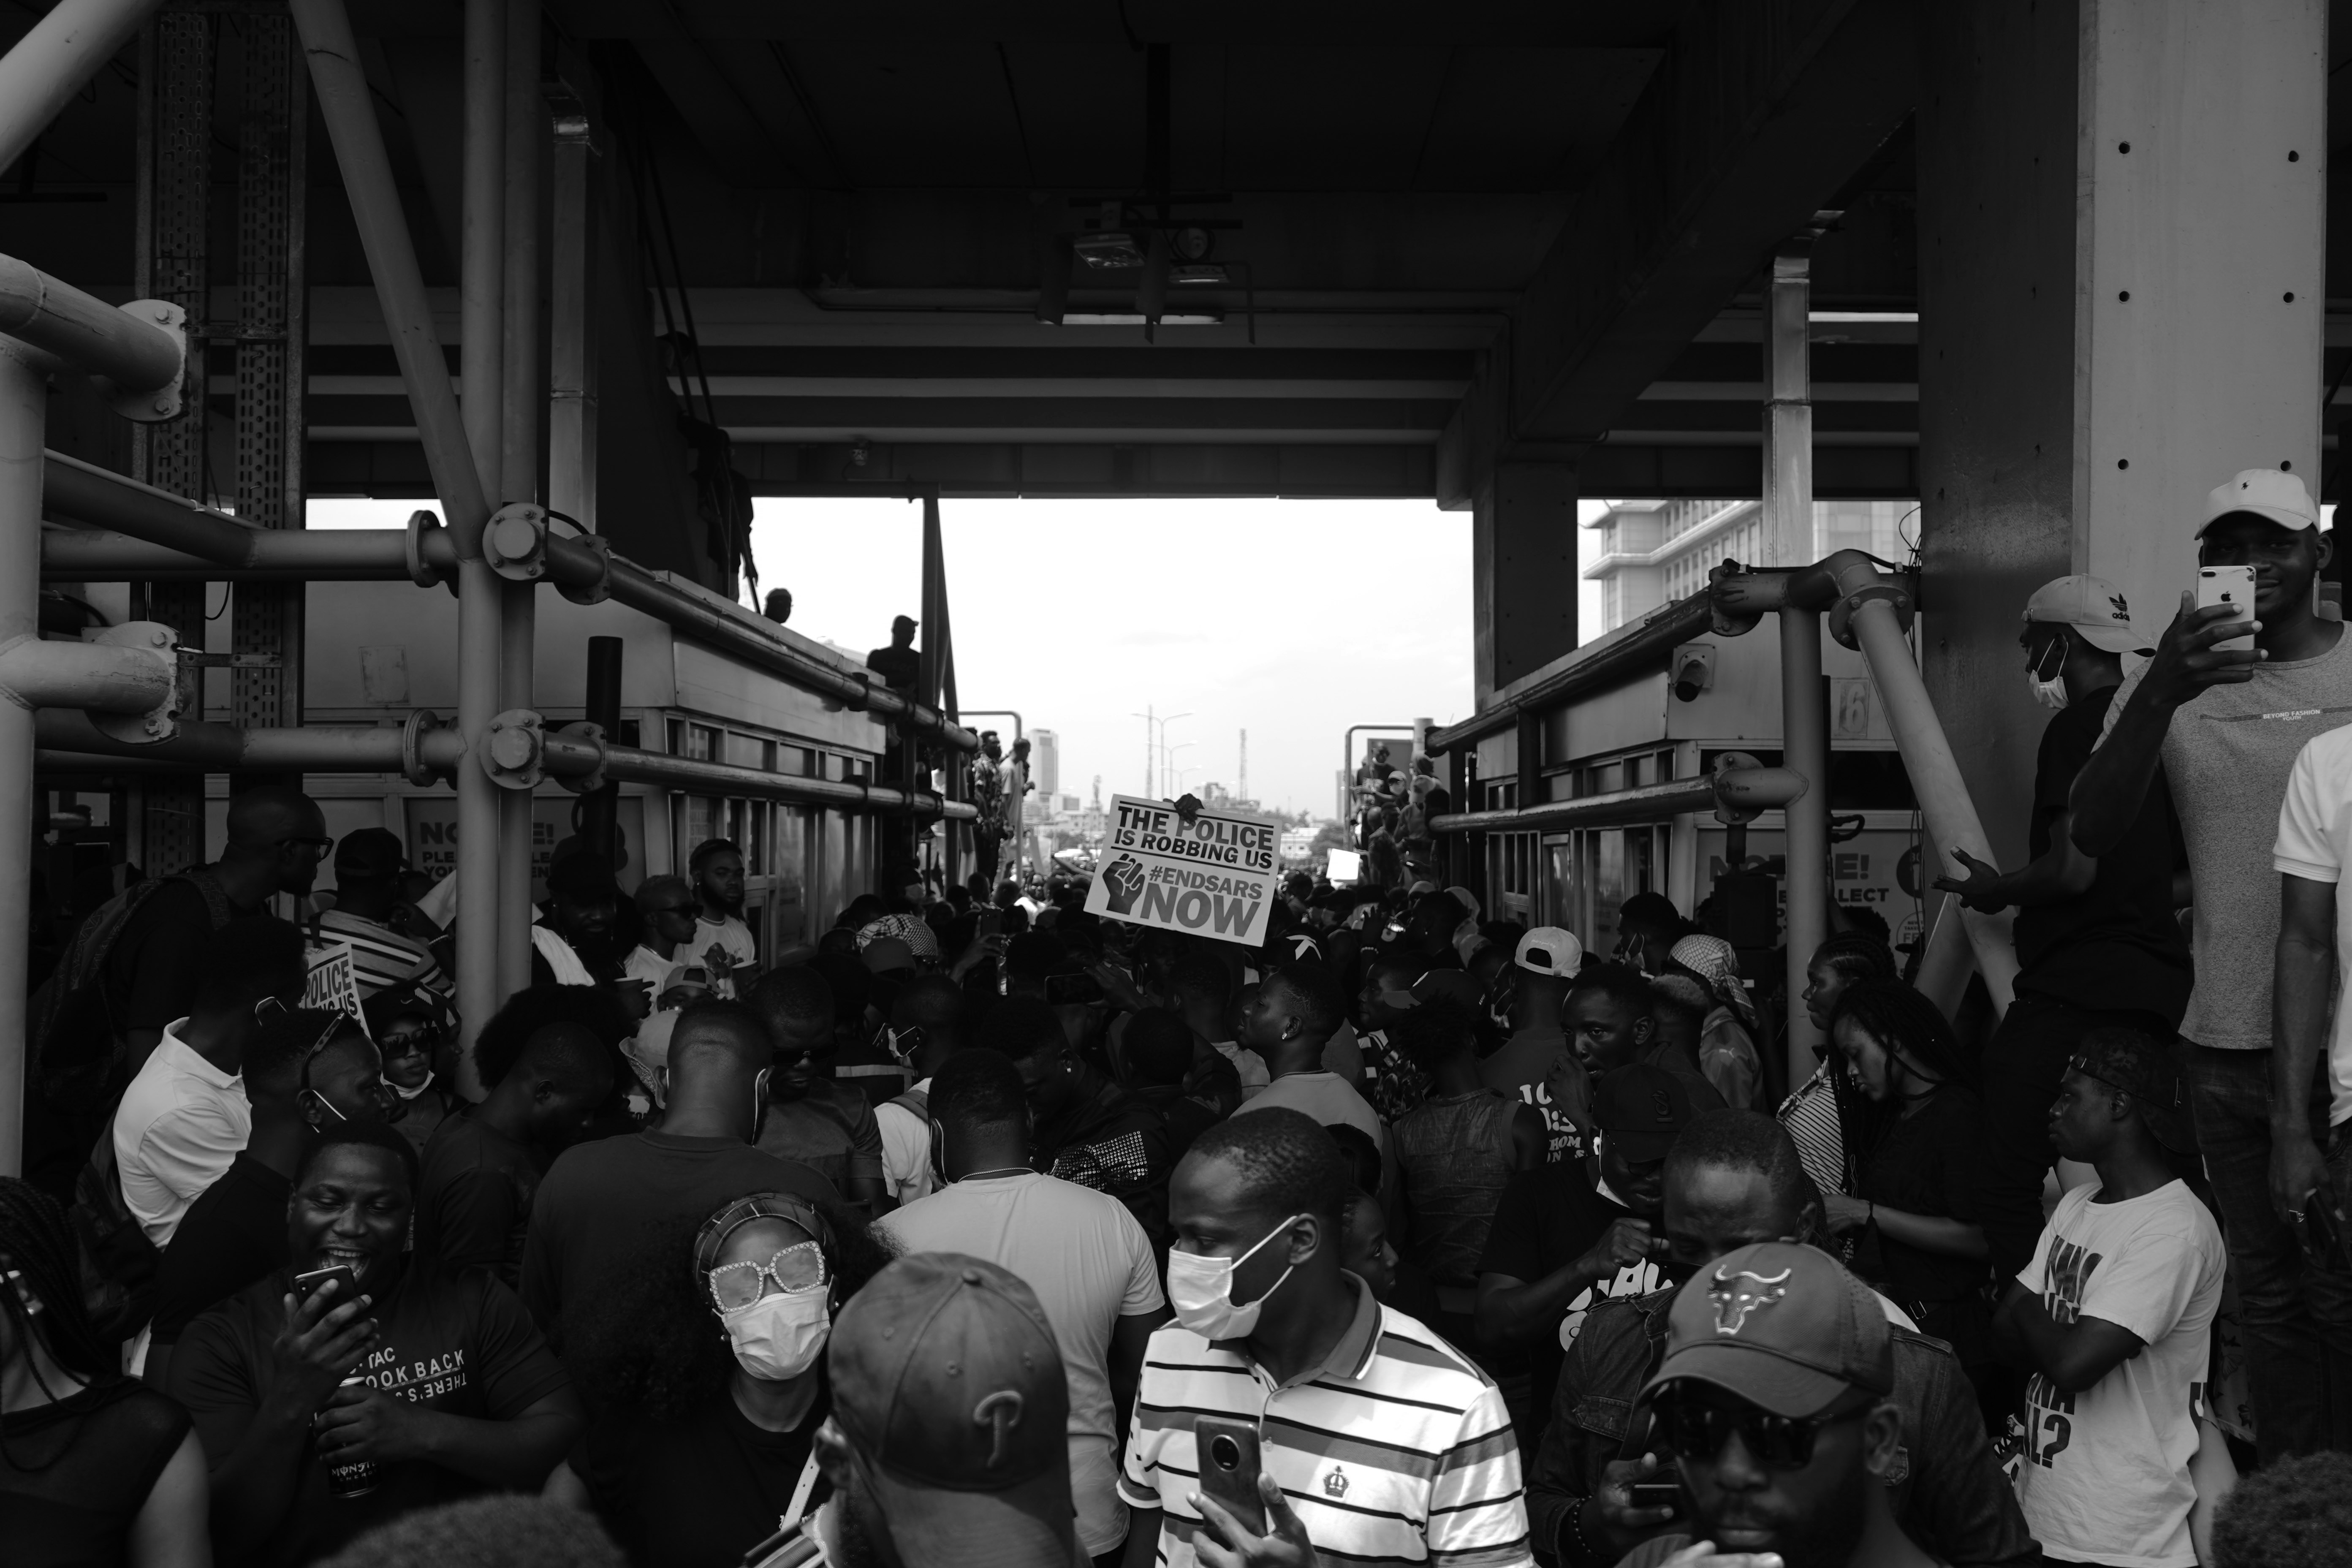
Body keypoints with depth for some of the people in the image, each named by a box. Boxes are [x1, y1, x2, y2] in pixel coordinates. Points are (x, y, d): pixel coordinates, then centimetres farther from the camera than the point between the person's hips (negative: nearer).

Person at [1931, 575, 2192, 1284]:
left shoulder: (2078, 729, -11)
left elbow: (2073, 869, -18)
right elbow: (2180, 867, 24)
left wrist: (1993, 890, -2)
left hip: (2079, 988, -10)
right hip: (2157, 983, 10)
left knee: (2009, 1185, -8)